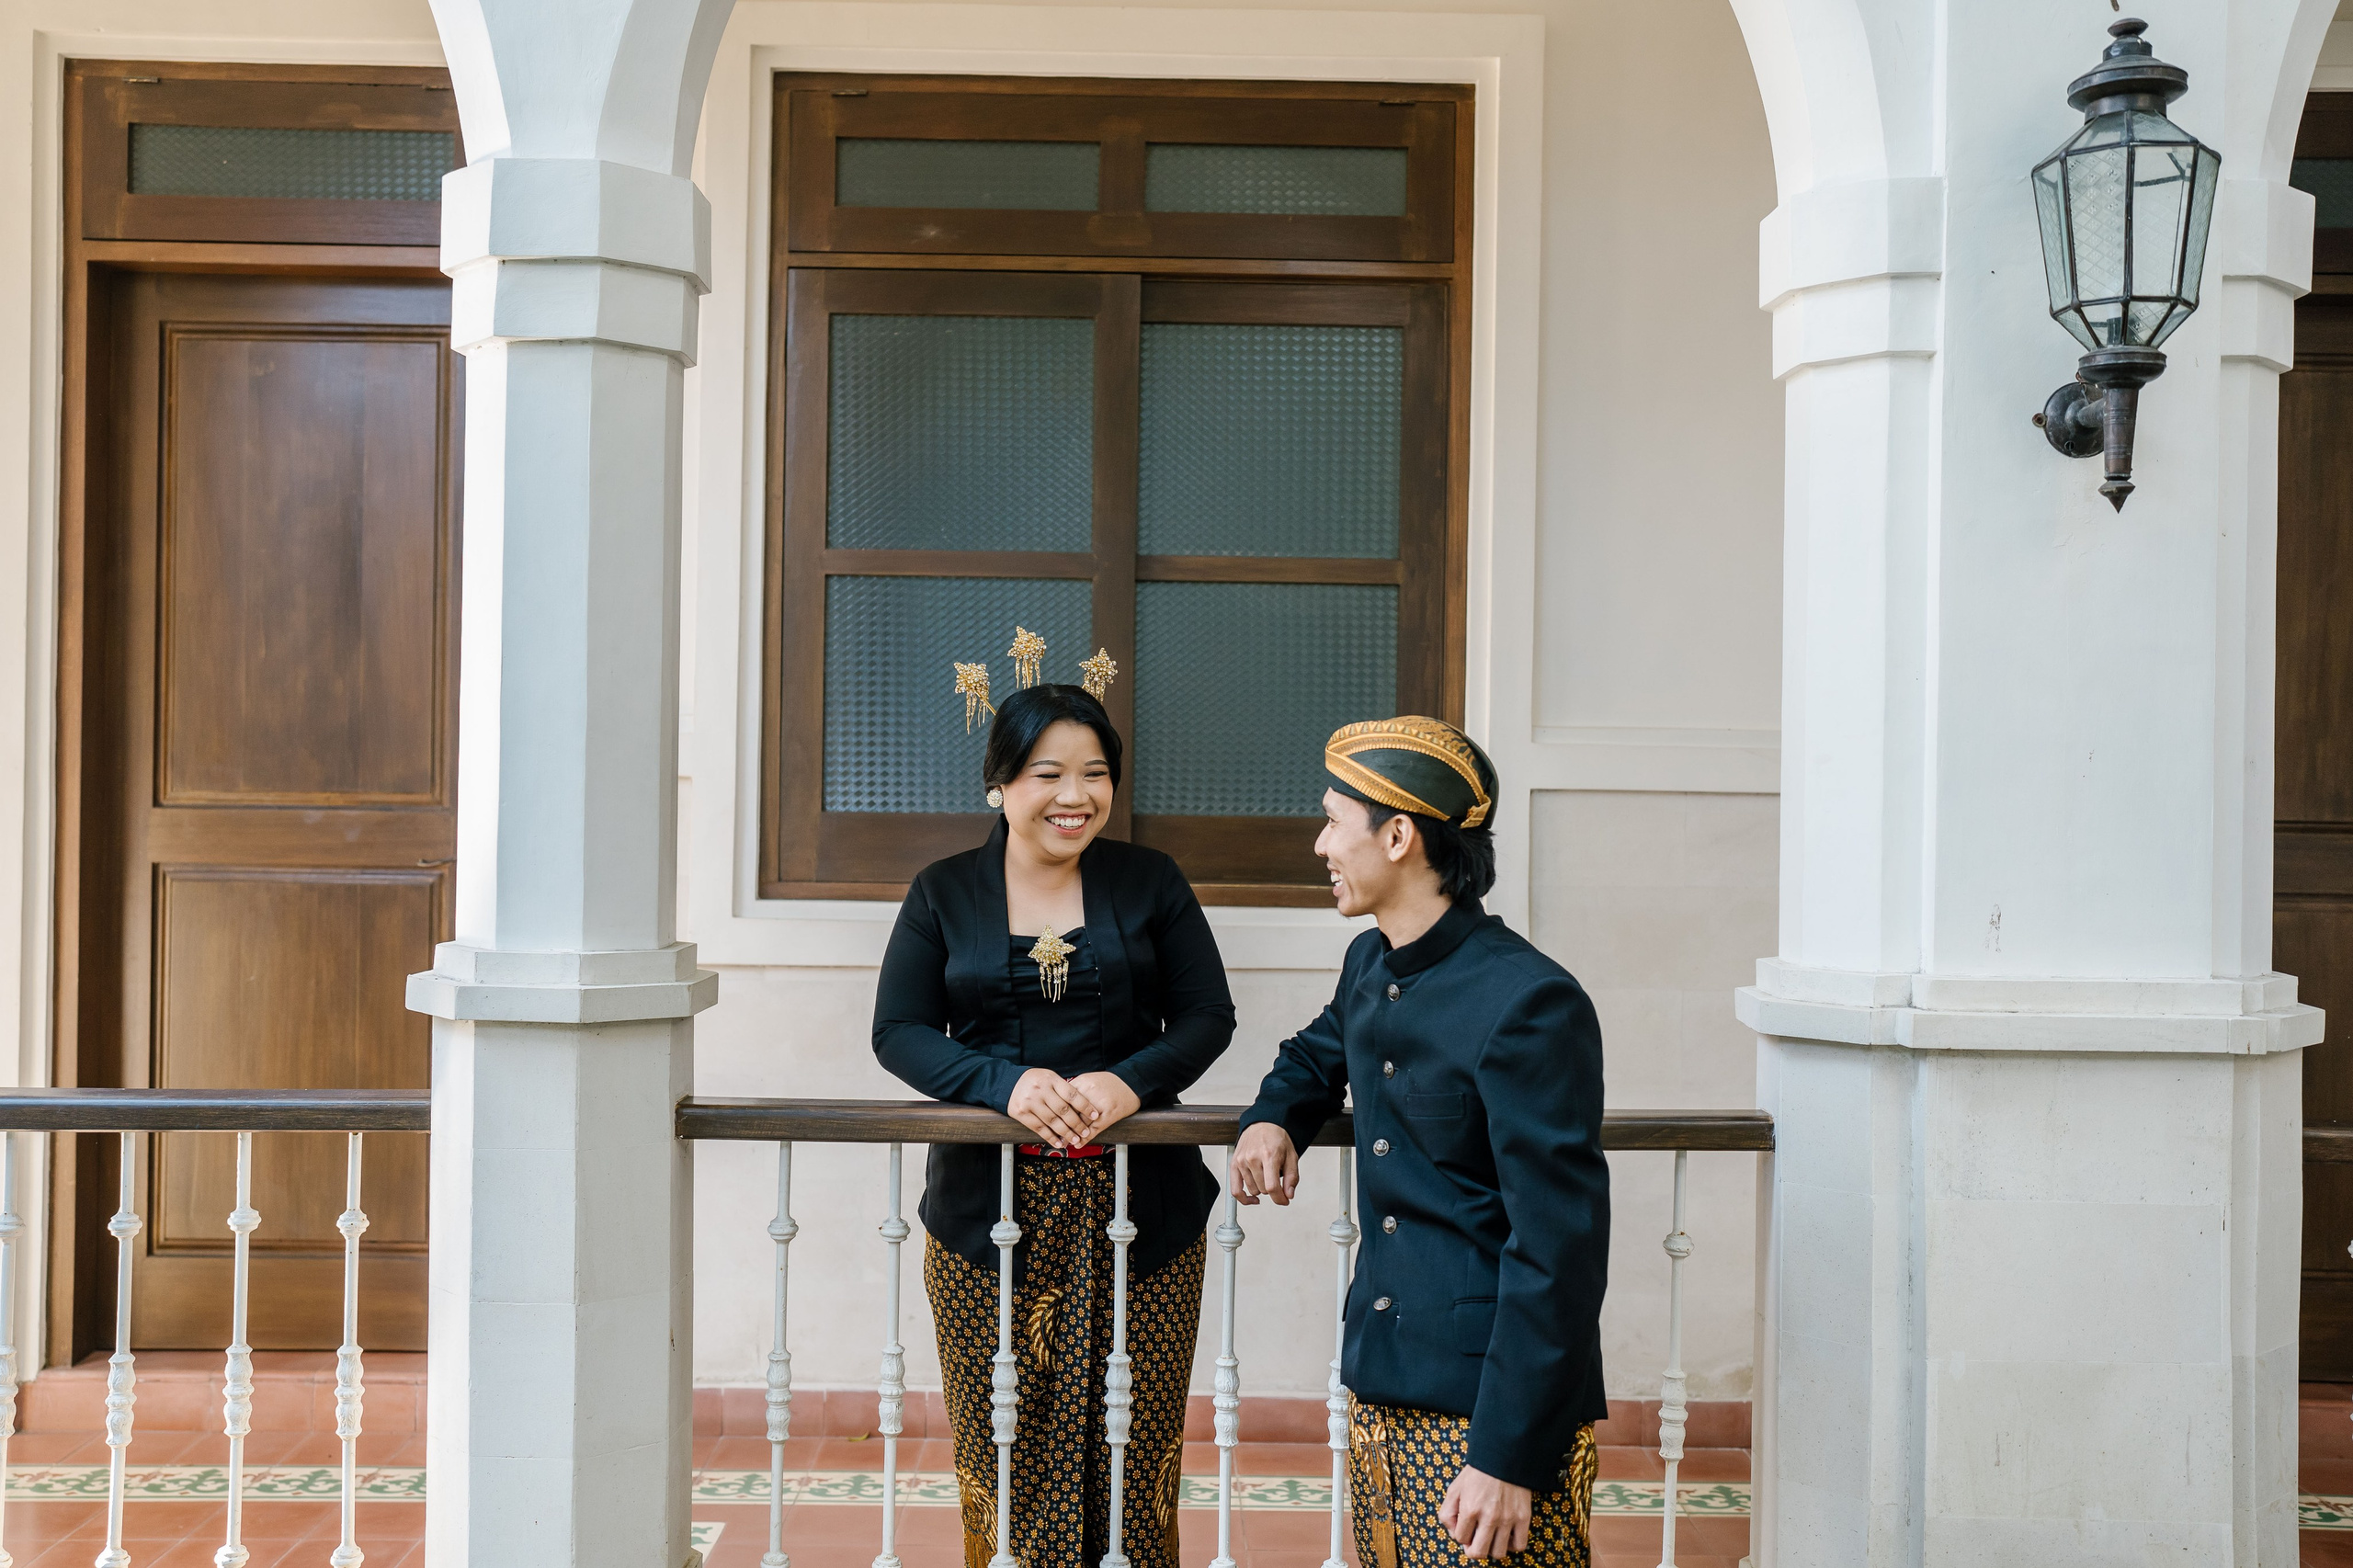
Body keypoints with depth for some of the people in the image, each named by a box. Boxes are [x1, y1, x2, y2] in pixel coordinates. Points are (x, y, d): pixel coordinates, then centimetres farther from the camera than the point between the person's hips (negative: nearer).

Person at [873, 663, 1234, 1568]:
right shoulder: (945, 893, 5)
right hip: (989, 1209, 0)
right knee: (1000, 1435, 2)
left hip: (1139, 1204, 0)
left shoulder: (1150, 883, 6)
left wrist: (1132, 1081, -15)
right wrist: (1008, 1084, -16)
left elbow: (1207, 1016, 5)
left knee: (1133, 1434, 1)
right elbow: (899, 1031, 1)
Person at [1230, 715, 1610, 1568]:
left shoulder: (1528, 1003, -18)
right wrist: (1272, 1119, 9)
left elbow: (1558, 1246, -19)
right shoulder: (1368, 967, 8)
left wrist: (1511, 1457, -20)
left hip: (1492, 1413, -8)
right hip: (1383, 1394, 8)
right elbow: (1317, 1055, 32)